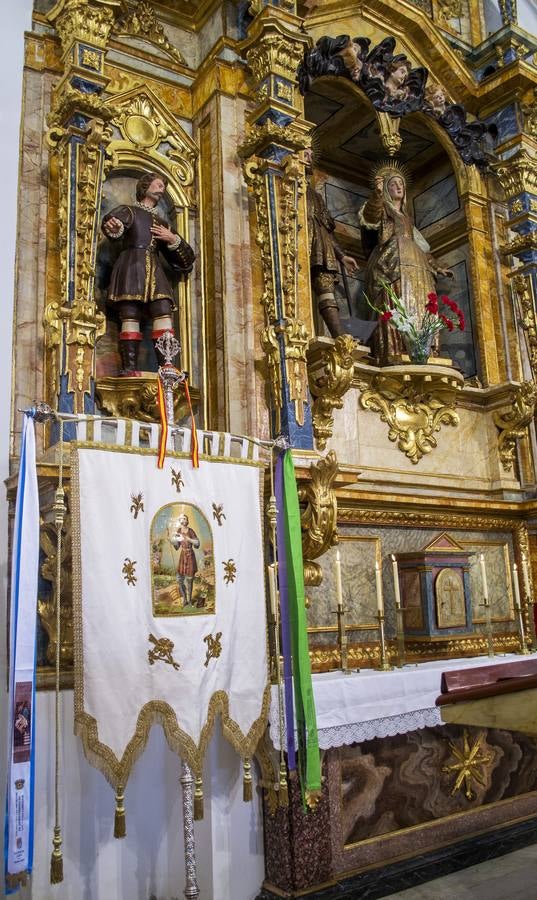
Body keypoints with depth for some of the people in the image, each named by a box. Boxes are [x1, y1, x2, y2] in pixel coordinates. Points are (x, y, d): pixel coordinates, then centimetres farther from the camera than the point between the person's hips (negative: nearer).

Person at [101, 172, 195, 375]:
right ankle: (129, 367, -20)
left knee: (164, 315, -14)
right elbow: (111, 223, -9)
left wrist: (173, 240, 6)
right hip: (132, 266, -4)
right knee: (130, 317, -15)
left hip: (155, 271, 4)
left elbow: (185, 260, 26)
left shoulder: (162, 224, 30)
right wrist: (113, 226, -34)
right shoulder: (129, 211, 17)